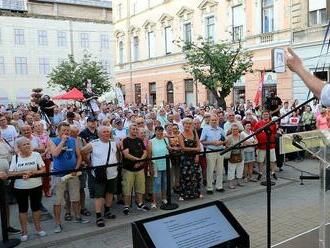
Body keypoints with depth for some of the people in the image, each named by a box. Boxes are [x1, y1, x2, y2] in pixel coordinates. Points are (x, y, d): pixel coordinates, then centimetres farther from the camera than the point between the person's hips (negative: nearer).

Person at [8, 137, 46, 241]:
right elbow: (10, 174, -6)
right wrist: (23, 172, -19)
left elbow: (43, 170, -6)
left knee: (36, 207, 11)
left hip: (36, 186, 0)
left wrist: (32, 172, -21)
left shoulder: (36, 155, -3)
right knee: (23, 209, 9)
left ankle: (38, 228, 26)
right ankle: (24, 231, 20)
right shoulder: (15, 157, -3)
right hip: (20, 188, 0)